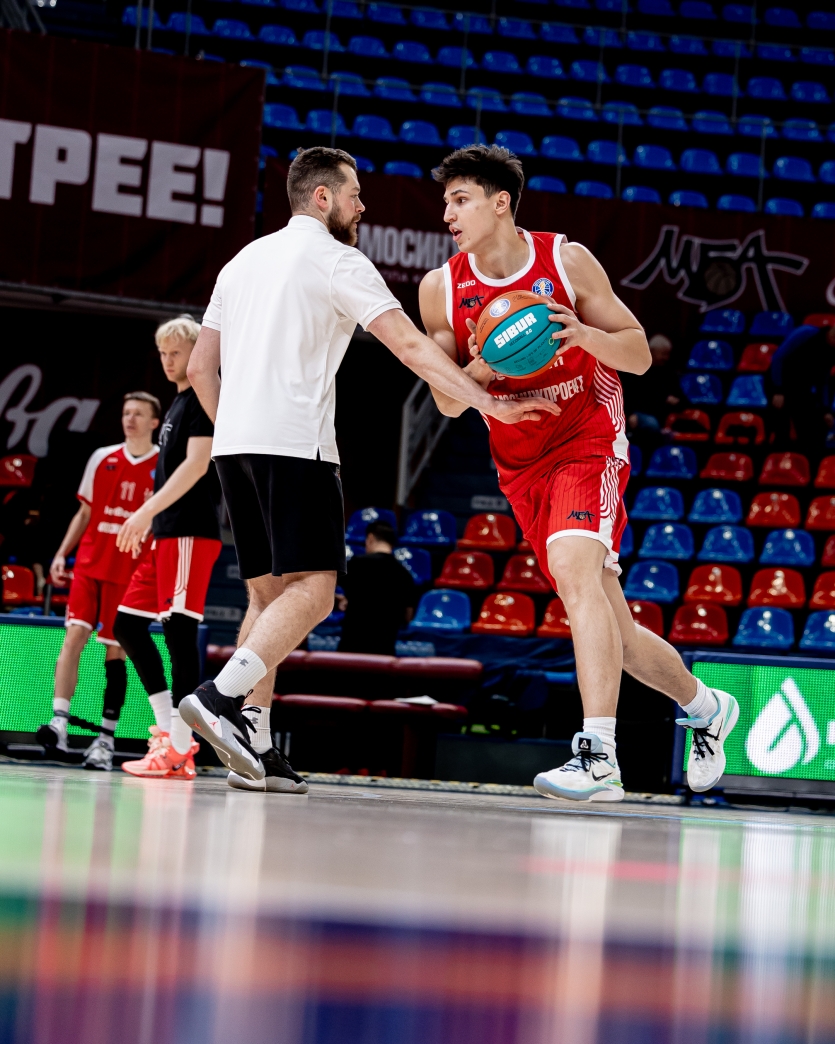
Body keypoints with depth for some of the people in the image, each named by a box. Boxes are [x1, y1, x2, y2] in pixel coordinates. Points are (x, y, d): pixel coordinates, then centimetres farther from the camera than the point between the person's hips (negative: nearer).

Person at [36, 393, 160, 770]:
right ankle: (59, 723, -20)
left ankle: (106, 737, 1)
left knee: (115, 651, -2)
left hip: (132, 572, -3)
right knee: (74, 635, -12)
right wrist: (62, 553, 8)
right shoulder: (102, 459, 11)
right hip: (90, 563, 3)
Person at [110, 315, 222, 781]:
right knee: (128, 624, 9)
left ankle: (179, 748, -15)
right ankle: (168, 726, 9)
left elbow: (197, 464, -18)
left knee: (180, 628, -13)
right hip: (167, 534, 11)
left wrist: (148, 510, -22)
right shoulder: (178, 402, 22)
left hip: (191, 531, -11)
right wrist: (150, 522, 22)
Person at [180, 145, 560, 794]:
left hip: (234, 444, 8)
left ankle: (254, 748, 2)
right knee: (312, 589, -11)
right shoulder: (336, 260, -1)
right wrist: (491, 405, -14)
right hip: (294, 443, -8)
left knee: (269, 592, 11)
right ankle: (220, 697, -29)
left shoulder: (244, 261, 22)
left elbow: (200, 366, 23)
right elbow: (411, 346, -11)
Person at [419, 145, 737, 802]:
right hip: (521, 465, 5)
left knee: (573, 567, -31)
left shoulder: (567, 261, -8)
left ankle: (598, 758, -36)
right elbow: (448, 404, 3)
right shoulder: (441, 289, -2)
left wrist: (583, 335, -22)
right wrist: (479, 370, -19)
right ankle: (704, 706, 34)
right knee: (613, 633, 8)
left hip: (590, 444, -5)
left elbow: (639, 356, -3)